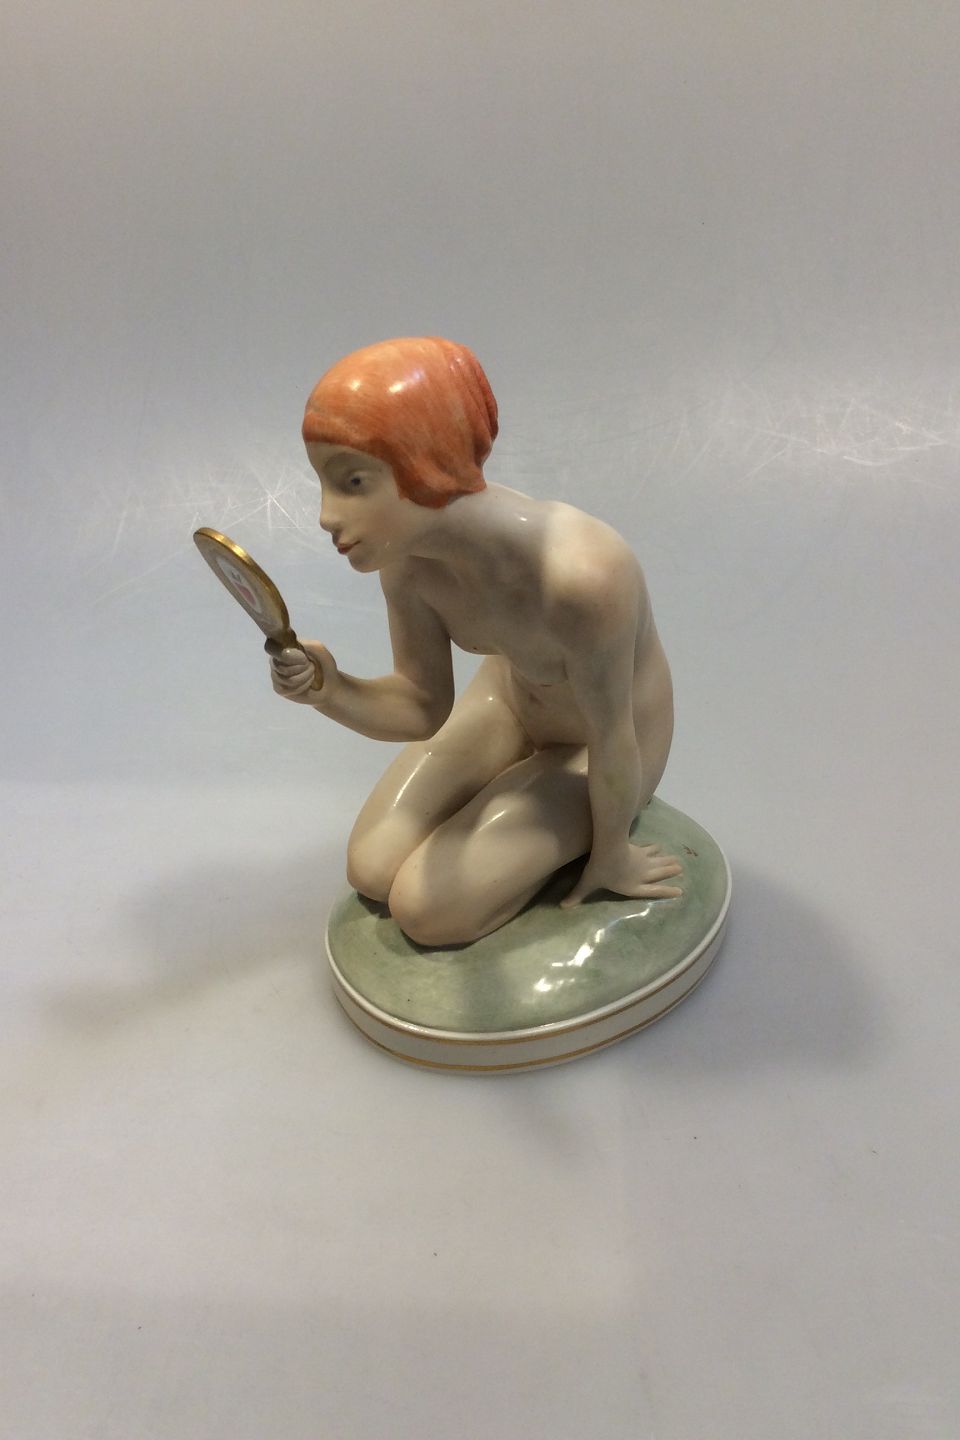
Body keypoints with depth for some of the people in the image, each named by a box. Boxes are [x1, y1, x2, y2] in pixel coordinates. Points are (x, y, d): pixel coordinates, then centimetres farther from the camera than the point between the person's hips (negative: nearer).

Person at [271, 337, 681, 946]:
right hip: (507, 697, 6)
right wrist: (331, 690, -32)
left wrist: (611, 855, -9)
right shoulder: (405, 550, -23)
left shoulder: (580, 576, -43)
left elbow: (612, 738, -26)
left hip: (596, 747, -5)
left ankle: (576, 823, 14)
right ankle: (523, 782, 26)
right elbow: (426, 706, -11)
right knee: (372, 870, 7)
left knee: (426, 908, -8)